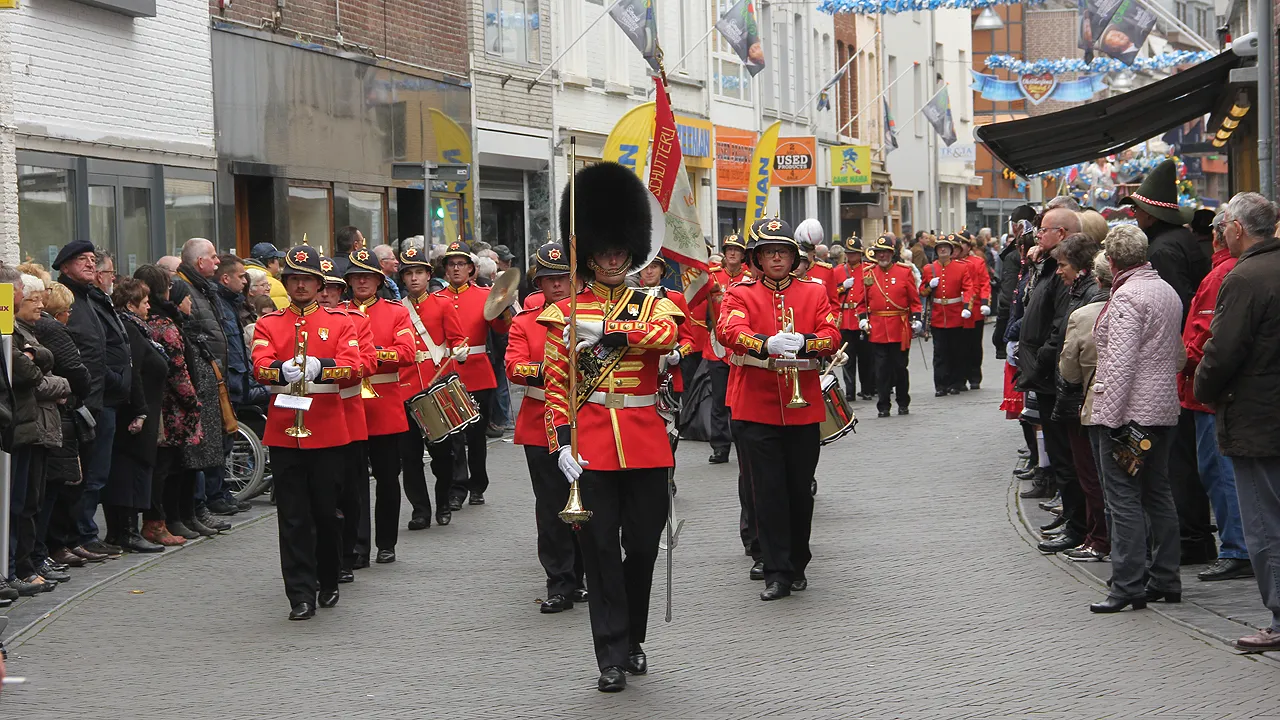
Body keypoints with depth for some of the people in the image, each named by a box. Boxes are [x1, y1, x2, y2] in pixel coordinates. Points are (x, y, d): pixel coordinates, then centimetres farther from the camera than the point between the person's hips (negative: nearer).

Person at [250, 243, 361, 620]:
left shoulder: (339, 323, 6)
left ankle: (328, 582, 26)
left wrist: (319, 366, -28)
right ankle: (301, 596, 0)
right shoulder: (268, 324, 8)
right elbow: (260, 367, -9)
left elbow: (352, 369, -9)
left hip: (327, 431, 0)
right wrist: (283, 370, -31)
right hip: (284, 432, 0)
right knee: (293, 518, -1)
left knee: (328, 513, 7)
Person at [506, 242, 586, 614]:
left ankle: (582, 577, 21)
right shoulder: (524, 322, 6)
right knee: (552, 509, -1)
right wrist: (539, 371, -26)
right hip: (542, 426, 0)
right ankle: (560, 586, 4)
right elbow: (513, 366, -6)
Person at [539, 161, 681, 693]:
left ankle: (633, 640, 26)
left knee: (643, 545, 8)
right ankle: (612, 657, 2)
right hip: (591, 443, -1)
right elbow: (555, 385, 1)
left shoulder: (653, 305, 8)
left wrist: (607, 332, -29)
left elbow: (666, 334, -17)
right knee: (600, 548, -1)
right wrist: (560, 444, -10)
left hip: (646, 443, 2)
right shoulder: (565, 314, 5)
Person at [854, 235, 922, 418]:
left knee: (900, 367, 6)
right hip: (877, 329, 1)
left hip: (900, 329, -1)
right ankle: (883, 406, 6)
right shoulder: (868, 274, 7)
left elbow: (915, 300, 4)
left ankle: (903, 403, 19)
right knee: (882, 368, 1)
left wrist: (916, 320, -5)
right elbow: (862, 302, 11)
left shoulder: (904, 272, 4)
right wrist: (863, 319, -3)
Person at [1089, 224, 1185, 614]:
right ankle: (1165, 580, 18)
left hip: (1129, 410, -9)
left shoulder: (1126, 296, -14)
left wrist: (1110, 418, -20)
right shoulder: (1168, 292, 13)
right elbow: (1179, 355, 20)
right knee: (1157, 494, 14)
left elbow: (1120, 362, -20)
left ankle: (1128, 586, -7)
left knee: (1124, 497, -6)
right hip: (1163, 410, 9)